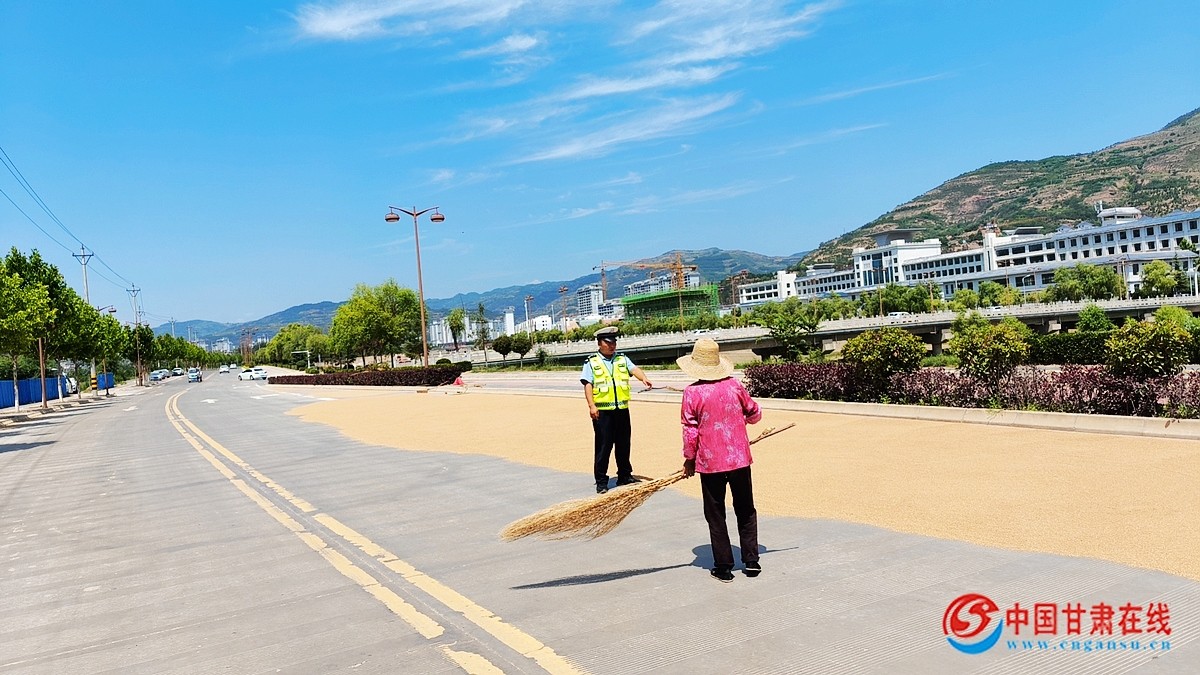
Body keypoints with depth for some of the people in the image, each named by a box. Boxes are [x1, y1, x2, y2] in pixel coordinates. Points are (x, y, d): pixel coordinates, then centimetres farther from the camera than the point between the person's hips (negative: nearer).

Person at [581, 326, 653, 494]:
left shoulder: (622, 359, 12)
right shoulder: (591, 362, 2)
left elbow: (634, 369, -6)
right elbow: (588, 385, -3)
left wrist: (644, 378, -27)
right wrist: (591, 405, -14)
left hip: (622, 409, 4)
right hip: (602, 410, -4)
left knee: (624, 444, 12)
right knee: (603, 446, -1)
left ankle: (625, 476, 26)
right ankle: (601, 481, 8)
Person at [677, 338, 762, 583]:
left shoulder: (692, 392, -11)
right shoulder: (734, 385, -2)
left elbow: (690, 429, -8)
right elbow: (755, 414, 9)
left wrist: (689, 459, 4)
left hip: (710, 462, -2)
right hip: (740, 459, 3)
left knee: (716, 516, 9)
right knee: (746, 511, 17)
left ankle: (723, 567, 12)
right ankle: (751, 561, 20)